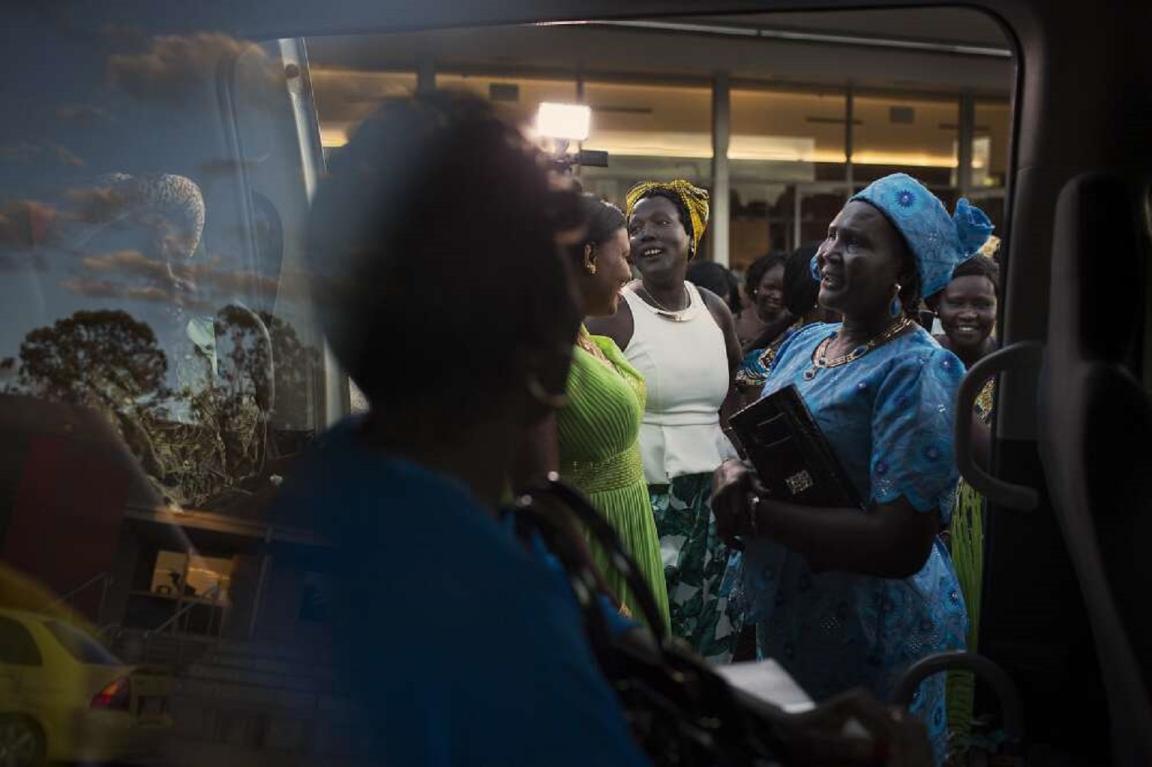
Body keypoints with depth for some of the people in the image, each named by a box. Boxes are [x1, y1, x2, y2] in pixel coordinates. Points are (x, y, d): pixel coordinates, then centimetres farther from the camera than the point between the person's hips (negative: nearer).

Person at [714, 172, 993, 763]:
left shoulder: (916, 371, -19)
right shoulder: (803, 342, 5)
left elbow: (902, 544, -26)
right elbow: (755, 441, 14)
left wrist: (756, 512, -25)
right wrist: (734, 472, -10)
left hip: (872, 645, -7)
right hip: (783, 628, 7)